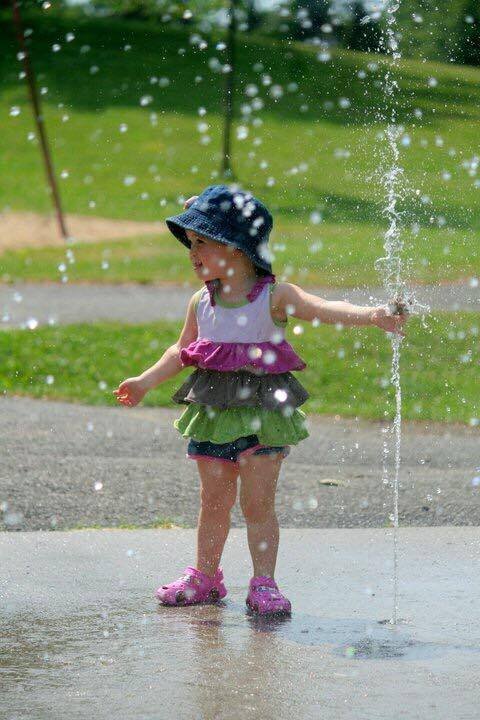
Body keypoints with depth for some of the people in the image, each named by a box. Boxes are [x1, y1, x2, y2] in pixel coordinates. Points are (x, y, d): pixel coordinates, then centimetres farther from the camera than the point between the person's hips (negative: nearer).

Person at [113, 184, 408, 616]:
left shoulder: (275, 297, -9)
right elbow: (181, 351, 20)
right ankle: (205, 577, 25)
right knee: (214, 501, 12)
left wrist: (372, 315, -36)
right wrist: (145, 382, 18)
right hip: (214, 411, 4)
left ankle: (264, 584, 4)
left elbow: (325, 309, -21)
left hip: (262, 413, -4)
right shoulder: (201, 302, 6)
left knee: (258, 503, -4)